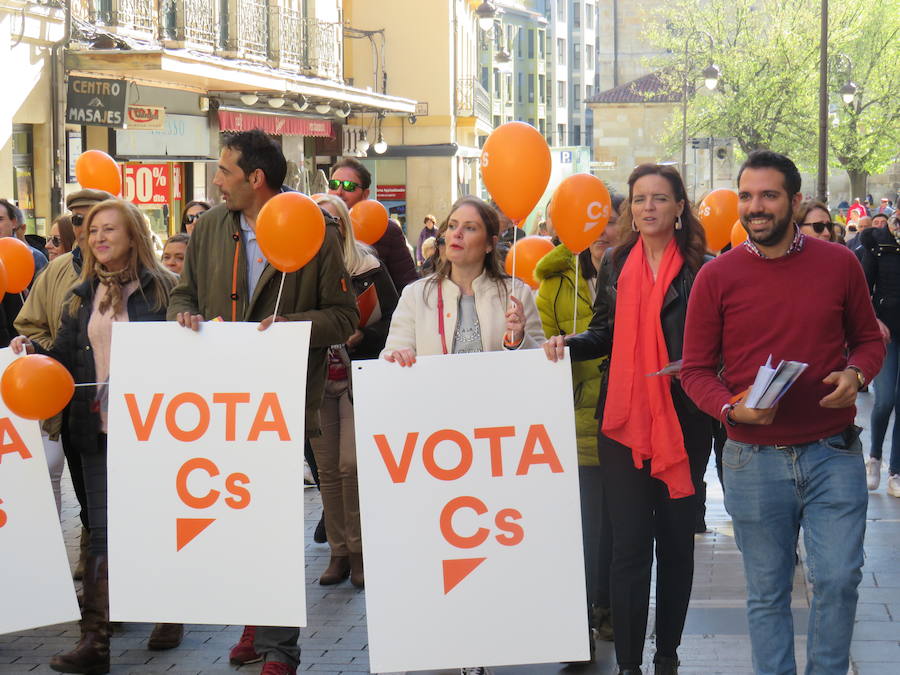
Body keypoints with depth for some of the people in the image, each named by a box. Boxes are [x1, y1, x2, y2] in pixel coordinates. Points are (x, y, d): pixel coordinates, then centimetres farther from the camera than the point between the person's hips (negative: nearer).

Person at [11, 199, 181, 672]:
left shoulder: (161, 289, -3)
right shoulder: (81, 297, 13)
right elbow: (67, 360, 13)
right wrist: (36, 353, -6)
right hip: (98, 428, 4)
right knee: (101, 529, 2)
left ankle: (170, 616, 25)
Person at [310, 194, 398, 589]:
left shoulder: (368, 268, -4)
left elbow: (394, 318, -3)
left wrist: (360, 337, -15)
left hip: (357, 380, -3)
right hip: (316, 382, 3)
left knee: (351, 464, -11)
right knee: (327, 468, 5)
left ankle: (358, 550, 3)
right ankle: (338, 552, 14)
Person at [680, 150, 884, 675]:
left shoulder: (839, 264, 1)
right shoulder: (717, 277, -2)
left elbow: (868, 337, 13)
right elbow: (696, 370, 1)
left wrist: (856, 375, -9)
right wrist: (732, 409, -18)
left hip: (833, 454, 0)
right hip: (754, 458, 0)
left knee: (839, 578, -3)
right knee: (767, 592, 8)